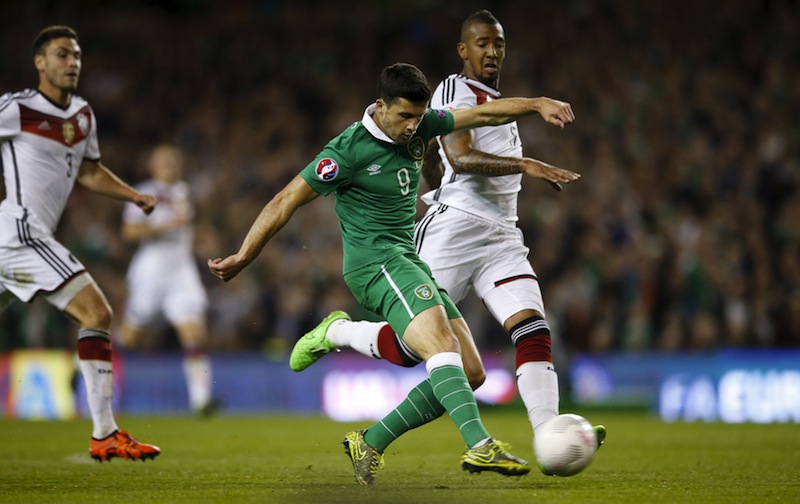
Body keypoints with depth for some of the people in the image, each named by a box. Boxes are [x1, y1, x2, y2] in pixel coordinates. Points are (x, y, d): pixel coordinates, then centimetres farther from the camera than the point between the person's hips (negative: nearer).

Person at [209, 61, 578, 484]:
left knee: (468, 371, 0)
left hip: (408, 261, 9)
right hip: (375, 263, -9)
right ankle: (480, 446, -44)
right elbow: (286, 201, -8)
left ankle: (370, 444, 5)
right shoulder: (349, 149, -12)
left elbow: (483, 114, 15)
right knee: (443, 346, -29)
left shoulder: (418, 128, 8)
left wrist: (537, 104, 0)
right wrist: (244, 257, -6)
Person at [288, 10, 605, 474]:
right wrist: (525, 165, -31)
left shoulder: (497, 103, 23)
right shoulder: (455, 91, -6)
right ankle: (337, 332, 26)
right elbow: (460, 158, -22)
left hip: (501, 239, 8)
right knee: (410, 348, -4)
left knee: (534, 331, -13)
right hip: (453, 234, -8)